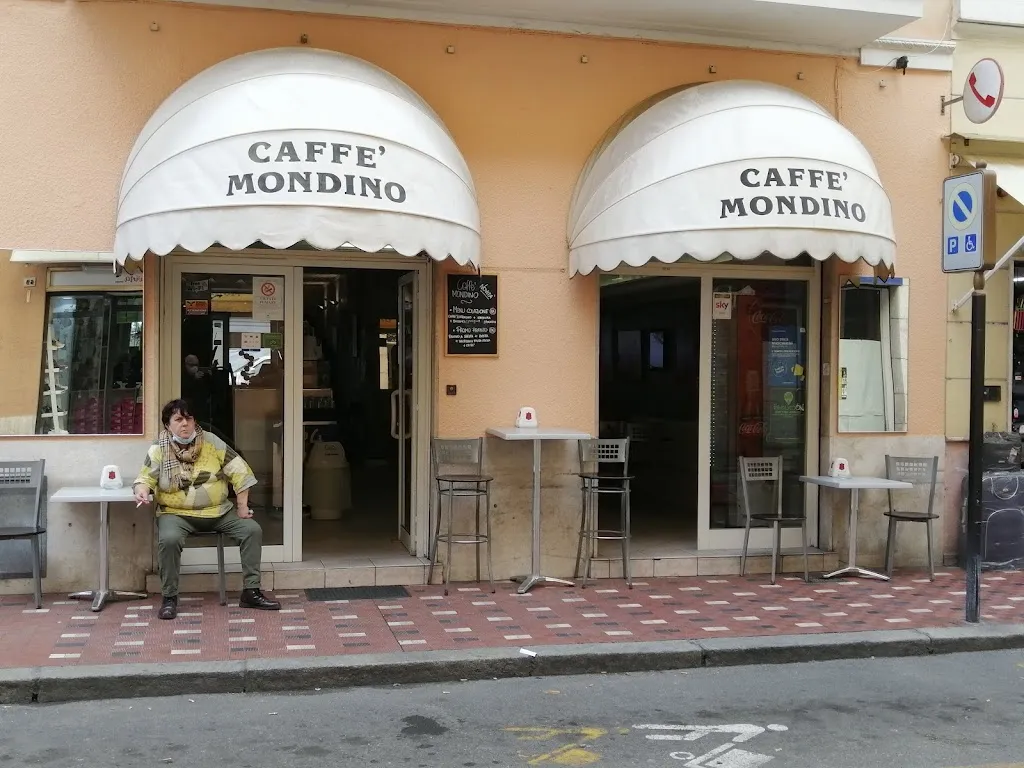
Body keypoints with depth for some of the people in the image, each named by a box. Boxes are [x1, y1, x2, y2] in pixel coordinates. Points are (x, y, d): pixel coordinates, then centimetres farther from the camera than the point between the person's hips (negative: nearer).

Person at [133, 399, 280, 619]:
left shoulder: (211, 441, 0)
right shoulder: (159, 450, -2)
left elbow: (239, 471, 1)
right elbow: (144, 479, -1)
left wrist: (242, 506, -4)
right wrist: (142, 491, -26)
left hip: (218, 511, 3)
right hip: (177, 514, -2)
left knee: (252, 529, -16)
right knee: (169, 540, -35)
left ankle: (250, 592, -9)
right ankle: (169, 598, -18)